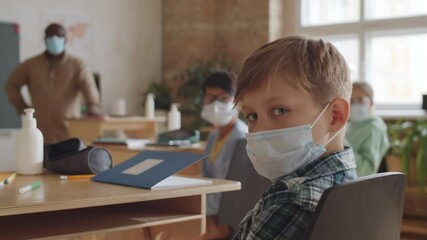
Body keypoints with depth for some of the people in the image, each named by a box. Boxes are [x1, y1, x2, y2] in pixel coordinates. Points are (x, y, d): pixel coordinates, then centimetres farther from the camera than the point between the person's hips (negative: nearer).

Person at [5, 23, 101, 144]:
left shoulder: (76, 65, 0)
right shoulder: (31, 65, 9)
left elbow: (89, 86, -16)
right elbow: (12, 84, 22)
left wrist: (93, 107, -37)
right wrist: (22, 108, 8)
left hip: (69, 134, -2)